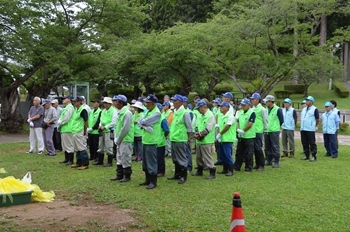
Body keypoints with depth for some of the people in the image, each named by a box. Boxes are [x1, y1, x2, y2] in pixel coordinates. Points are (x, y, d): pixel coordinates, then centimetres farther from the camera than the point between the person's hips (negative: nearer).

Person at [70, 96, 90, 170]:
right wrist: (73, 129, 17)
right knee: (77, 149, 15)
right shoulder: (75, 110, 14)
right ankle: (79, 162, 25)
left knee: (82, 148, -7)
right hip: (74, 132, 9)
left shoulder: (83, 110, -13)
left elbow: (86, 121, -15)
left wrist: (85, 131, -12)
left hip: (80, 133, -9)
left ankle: (85, 164, -2)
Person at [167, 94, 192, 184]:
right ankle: (177, 174, 27)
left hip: (181, 139, -8)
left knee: (182, 158, -2)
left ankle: (183, 176, 6)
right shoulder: (175, 112, 12)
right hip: (173, 139, 9)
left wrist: (189, 138, -6)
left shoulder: (184, 113, -11)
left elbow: (189, 127, -8)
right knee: (175, 158, 16)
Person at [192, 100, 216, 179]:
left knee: (207, 157, -6)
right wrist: (196, 134, -8)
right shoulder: (200, 116, 13)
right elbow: (197, 126, 11)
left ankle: (212, 172, 3)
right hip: (199, 140, 8)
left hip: (206, 141, -8)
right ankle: (199, 171, 30)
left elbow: (208, 129, -19)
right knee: (199, 157, 16)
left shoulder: (210, 115, -13)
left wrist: (199, 135, -16)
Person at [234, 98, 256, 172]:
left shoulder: (252, 113, -11)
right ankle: (237, 166, 20)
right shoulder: (240, 112, 12)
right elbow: (238, 122, 12)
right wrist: (238, 129, -7)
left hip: (249, 136, -7)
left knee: (248, 153, 0)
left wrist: (243, 130, -13)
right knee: (239, 152, 12)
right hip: (241, 136, 7)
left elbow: (250, 124, -17)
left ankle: (248, 168, 9)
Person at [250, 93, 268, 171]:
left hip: (259, 131, -7)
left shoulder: (262, 109, -9)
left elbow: (265, 120, -6)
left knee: (258, 148, -5)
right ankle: (257, 164, 20)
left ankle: (261, 165, 5)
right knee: (255, 148, 10)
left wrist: (265, 130, -4)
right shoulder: (252, 109, 10)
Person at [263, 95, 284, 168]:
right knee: (267, 147, 12)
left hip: (274, 131, -6)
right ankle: (268, 160, 23)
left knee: (275, 147, -3)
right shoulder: (266, 109, 9)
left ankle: (276, 162, 4)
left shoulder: (277, 109, -9)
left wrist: (276, 126, 6)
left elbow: (281, 120, -2)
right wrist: (265, 126, 13)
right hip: (266, 131, 6)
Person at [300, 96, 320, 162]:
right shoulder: (304, 109, 16)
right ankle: (307, 156, 19)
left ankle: (314, 156, 0)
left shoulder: (314, 109, -6)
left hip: (310, 130, -7)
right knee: (304, 143, 10)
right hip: (303, 129, 7)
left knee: (312, 143, -5)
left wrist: (314, 126, 4)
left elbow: (318, 119, -3)